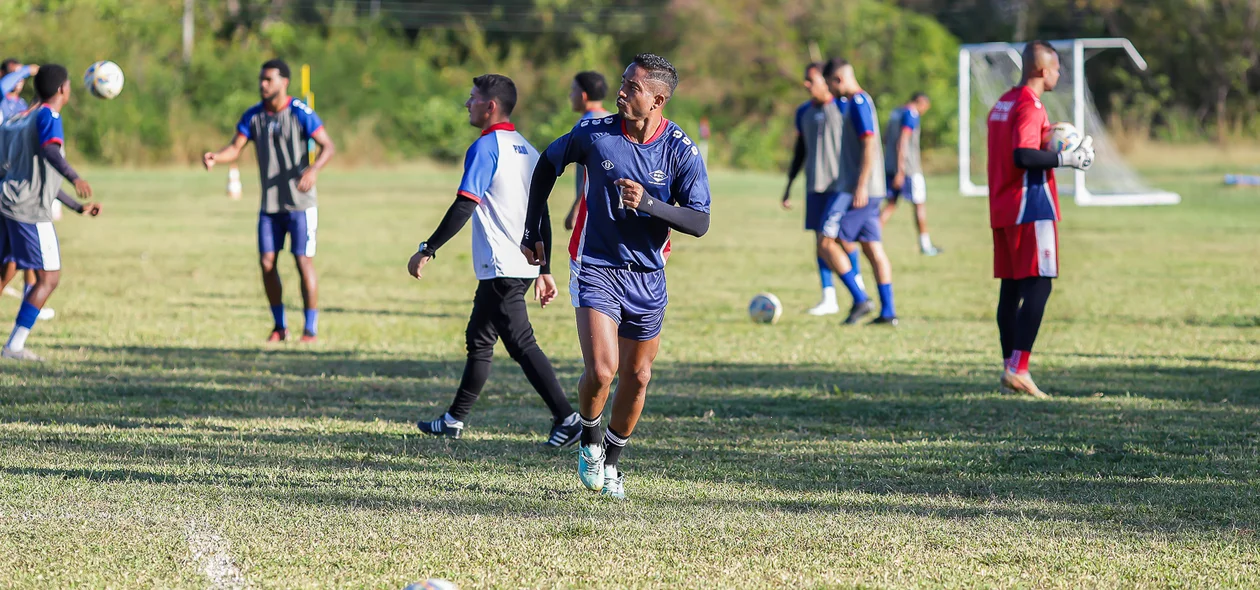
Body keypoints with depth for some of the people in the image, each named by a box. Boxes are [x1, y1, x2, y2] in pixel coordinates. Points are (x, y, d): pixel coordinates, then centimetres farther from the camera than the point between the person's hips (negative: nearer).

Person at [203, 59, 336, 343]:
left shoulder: (300, 113, -11)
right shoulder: (253, 116, 3)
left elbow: (328, 146, -14)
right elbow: (235, 149, -2)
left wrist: (313, 170, -33)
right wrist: (215, 157, -24)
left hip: (300, 203, -5)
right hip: (270, 205, 5)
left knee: (303, 262, -6)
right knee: (266, 262, 1)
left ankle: (310, 330, 2)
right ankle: (279, 327, 14)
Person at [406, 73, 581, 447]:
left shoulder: (486, 148, -12)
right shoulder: (527, 151, 15)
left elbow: (464, 206, -20)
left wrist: (427, 250, -16)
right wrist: (544, 272, 20)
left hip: (501, 268, -9)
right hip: (525, 263, 9)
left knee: (521, 344, -9)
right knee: (478, 339, 18)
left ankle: (566, 418, -15)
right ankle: (455, 420, 26)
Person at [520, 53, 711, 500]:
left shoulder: (681, 150, -11)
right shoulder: (595, 133, -10)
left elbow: (699, 222, -12)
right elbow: (547, 166, 8)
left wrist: (649, 204, -28)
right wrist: (533, 232, 8)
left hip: (647, 275, 2)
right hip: (596, 268, -2)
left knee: (637, 376, 11)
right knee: (601, 371, -17)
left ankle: (612, 460, 33)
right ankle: (589, 441, 13)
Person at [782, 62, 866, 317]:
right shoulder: (804, 112, 11)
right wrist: (789, 185, 15)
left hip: (839, 183, -5)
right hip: (815, 185, 5)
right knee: (820, 239, 2)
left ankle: (858, 286, 14)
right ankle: (829, 298, 4)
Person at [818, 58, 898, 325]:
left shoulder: (859, 102, -12)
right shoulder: (857, 101, 18)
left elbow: (869, 145, -19)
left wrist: (861, 186, -22)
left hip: (857, 190, -10)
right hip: (871, 192, 10)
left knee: (827, 241, -8)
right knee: (873, 248, 8)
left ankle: (860, 299, -10)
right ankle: (888, 311, 5)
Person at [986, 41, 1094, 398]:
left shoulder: (1003, 103, 16)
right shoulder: (1029, 107, -14)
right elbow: (1023, 156, -25)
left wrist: (1049, 140, 21)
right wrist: (1066, 159, -17)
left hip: (1002, 209, 10)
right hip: (1030, 208, -10)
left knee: (1011, 286, 11)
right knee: (1038, 285, -10)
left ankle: (1010, 367, 12)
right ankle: (1018, 369, -19)